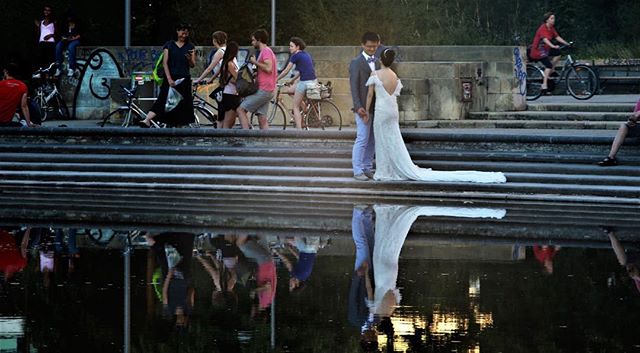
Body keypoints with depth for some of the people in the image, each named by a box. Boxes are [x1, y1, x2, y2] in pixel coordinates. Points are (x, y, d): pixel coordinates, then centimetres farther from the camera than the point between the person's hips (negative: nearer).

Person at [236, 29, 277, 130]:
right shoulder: (266, 51, 23)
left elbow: (268, 68, -24)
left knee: (241, 110, -9)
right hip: (268, 91, 10)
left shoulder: (266, 51, -9)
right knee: (262, 119, 6)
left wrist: (255, 62, -12)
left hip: (263, 90, -10)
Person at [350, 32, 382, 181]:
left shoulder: (377, 62, 13)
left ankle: (367, 168, 15)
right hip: (364, 107, -6)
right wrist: (358, 106, -19)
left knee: (372, 140, 8)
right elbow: (354, 86, -11)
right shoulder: (356, 63, -6)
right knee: (362, 139, -8)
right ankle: (358, 171, -3)